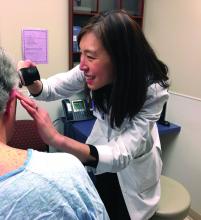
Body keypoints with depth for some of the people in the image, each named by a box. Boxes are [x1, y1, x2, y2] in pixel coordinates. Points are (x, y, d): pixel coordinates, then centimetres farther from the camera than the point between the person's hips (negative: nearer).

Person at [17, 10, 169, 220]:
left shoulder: (152, 90, -34)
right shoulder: (92, 69, -24)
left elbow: (121, 155, -40)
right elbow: (53, 89, -9)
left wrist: (56, 139, -52)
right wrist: (32, 82, -32)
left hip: (134, 163, -2)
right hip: (102, 148, 3)